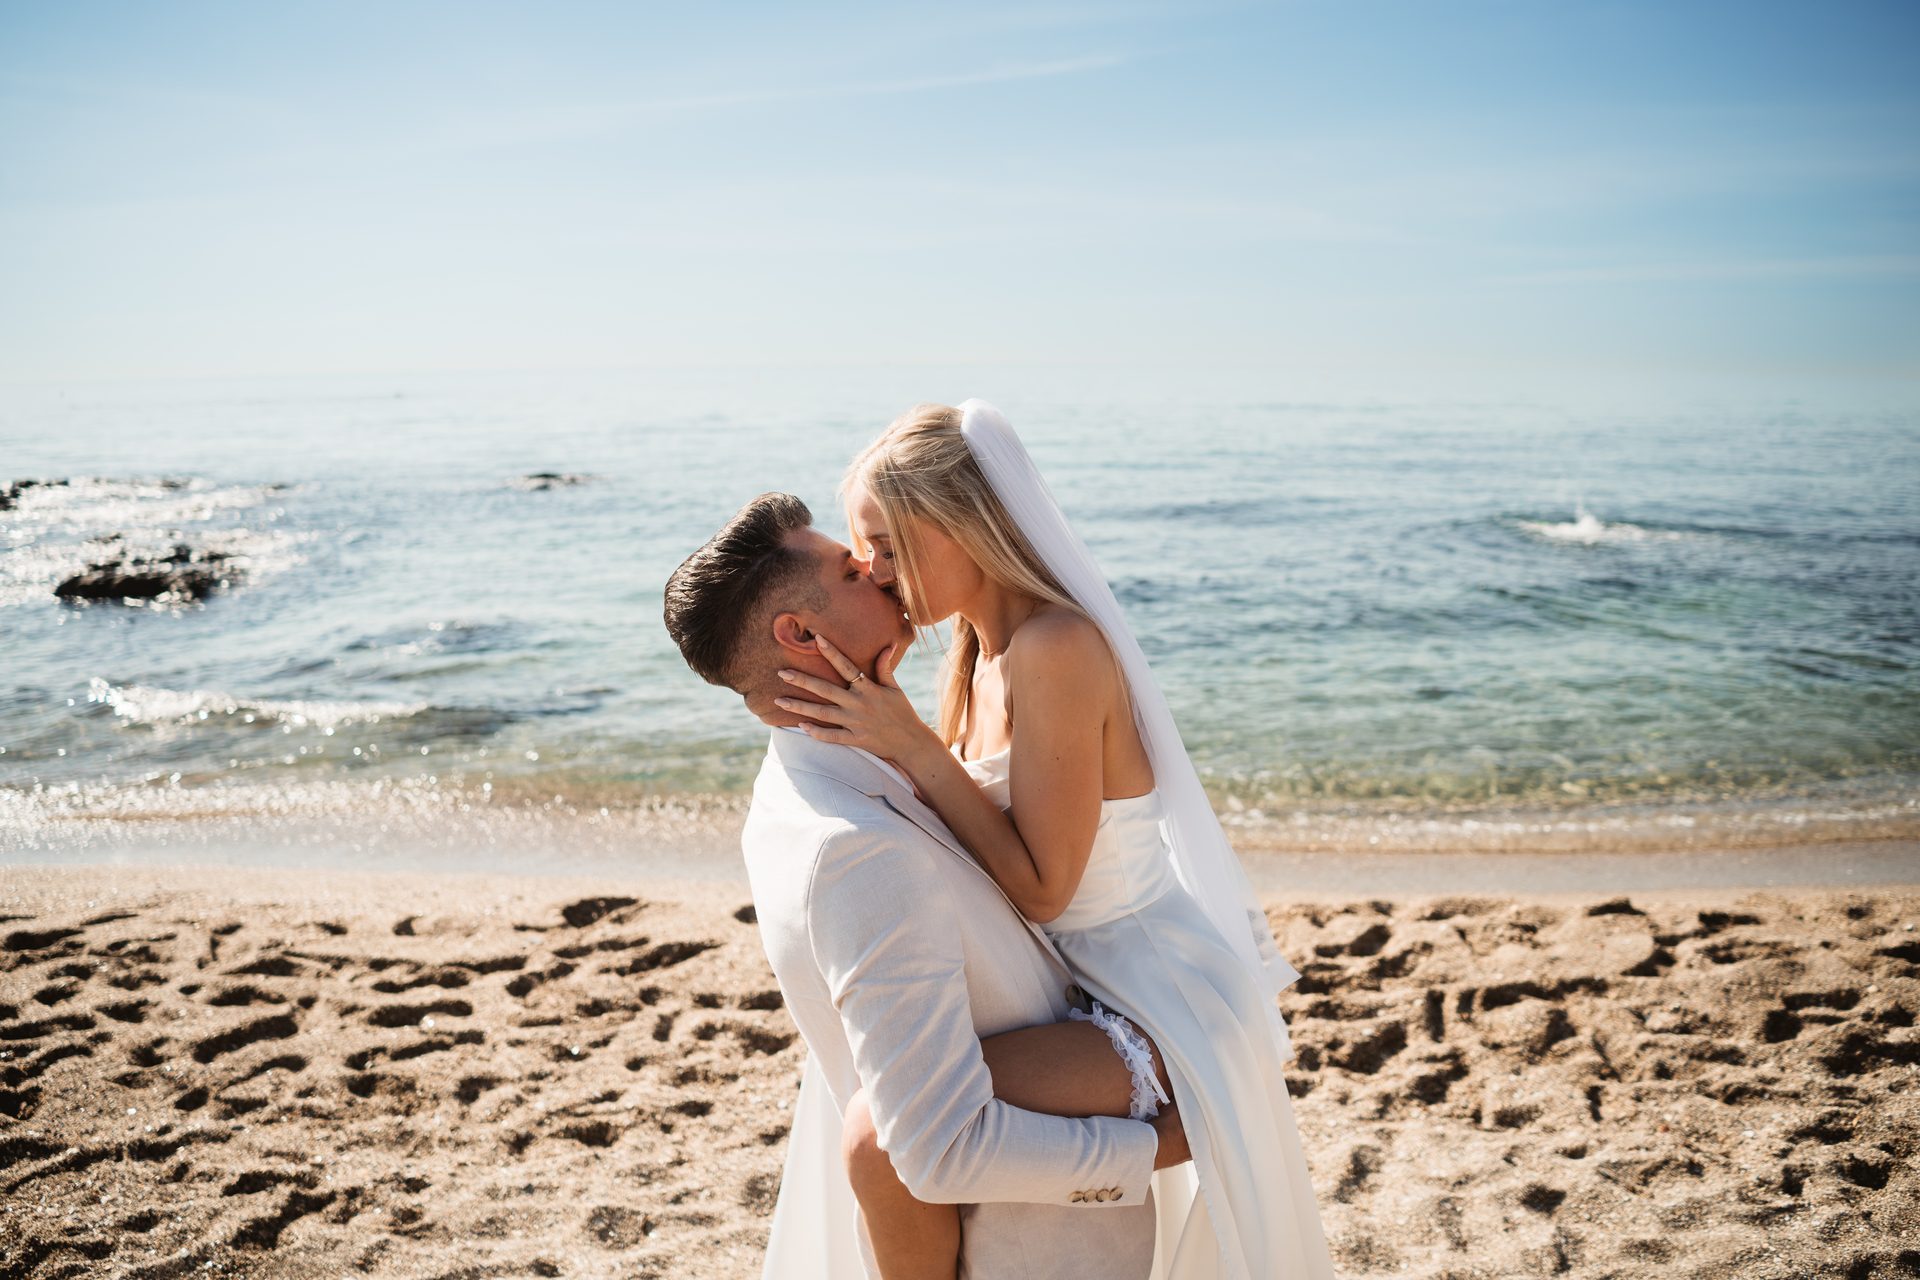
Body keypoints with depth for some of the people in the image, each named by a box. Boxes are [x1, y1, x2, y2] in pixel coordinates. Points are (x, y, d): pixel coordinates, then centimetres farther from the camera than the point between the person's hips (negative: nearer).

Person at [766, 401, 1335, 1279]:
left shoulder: (1053, 648, -24)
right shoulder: (984, 645, 4)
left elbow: (1041, 887, -22)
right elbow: (976, 829, 8)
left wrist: (910, 746, -23)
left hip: (1157, 1000, -10)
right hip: (1090, 970, 10)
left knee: (885, 1142, -24)